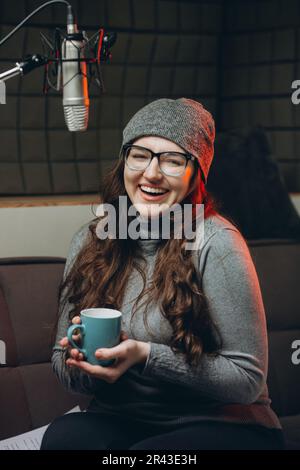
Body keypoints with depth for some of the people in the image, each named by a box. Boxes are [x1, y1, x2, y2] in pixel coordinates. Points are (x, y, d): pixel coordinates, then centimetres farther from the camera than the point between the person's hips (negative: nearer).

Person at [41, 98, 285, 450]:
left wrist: (145, 356, -24)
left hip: (221, 426, -4)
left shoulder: (215, 242, -14)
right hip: (119, 420, 5)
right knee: (63, 434, -28)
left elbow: (248, 379, -13)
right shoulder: (89, 242, 2)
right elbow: (62, 365, 8)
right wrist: (82, 360, -16)